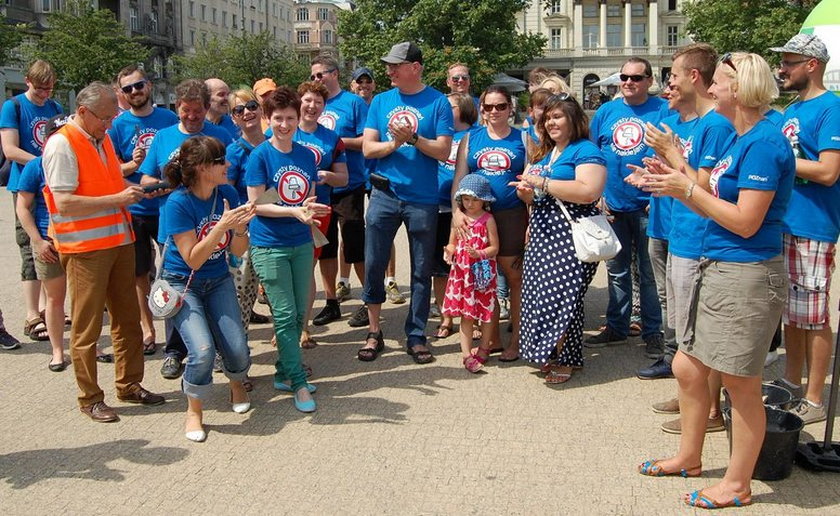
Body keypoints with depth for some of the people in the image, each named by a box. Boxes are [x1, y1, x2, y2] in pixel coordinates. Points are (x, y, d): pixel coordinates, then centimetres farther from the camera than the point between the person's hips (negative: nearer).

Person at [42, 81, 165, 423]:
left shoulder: (103, 139, 13)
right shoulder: (61, 145, -12)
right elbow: (63, 202, -20)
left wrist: (134, 188, 7)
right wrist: (117, 198, -19)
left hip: (119, 240, 8)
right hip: (85, 247, -8)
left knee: (127, 318, 14)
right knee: (87, 327, 3)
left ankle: (129, 385, 28)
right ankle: (90, 399, 14)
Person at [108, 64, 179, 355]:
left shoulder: (169, 118, 2)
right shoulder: (117, 126, -1)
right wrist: (133, 164, -18)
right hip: (135, 211, 0)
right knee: (139, 274, 10)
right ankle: (147, 329, 24)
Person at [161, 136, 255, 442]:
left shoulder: (227, 194, -9)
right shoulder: (178, 202, -23)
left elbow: (238, 251, -4)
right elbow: (192, 259, -23)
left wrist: (239, 227, -25)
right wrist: (221, 226, -32)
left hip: (218, 281, 4)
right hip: (183, 283, -4)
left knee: (237, 352, -8)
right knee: (202, 351, -23)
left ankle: (237, 382, 30)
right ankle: (194, 411, 5)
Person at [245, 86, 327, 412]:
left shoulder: (306, 155, 7)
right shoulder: (260, 156, -8)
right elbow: (256, 204, -11)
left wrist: (312, 208, -9)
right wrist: (294, 211, -22)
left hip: (301, 243, 5)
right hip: (269, 246, -5)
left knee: (299, 314, 11)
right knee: (285, 315, -3)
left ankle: (284, 372, 27)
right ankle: (299, 384, 5)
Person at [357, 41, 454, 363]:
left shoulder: (437, 102, -2)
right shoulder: (381, 101, 7)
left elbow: (443, 151, -8)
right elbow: (368, 148, 2)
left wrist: (413, 138, -21)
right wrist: (394, 143, -15)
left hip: (422, 199, -2)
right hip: (384, 194, 2)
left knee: (421, 271, 6)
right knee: (373, 265, 4)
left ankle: (416, 337, 18)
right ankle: (374, 333, 19)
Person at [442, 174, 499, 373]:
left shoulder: (487, 219, -6)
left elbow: (494, 247, -6)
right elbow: (453, 243, 9)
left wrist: (479, 253, -23)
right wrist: (449, 251, -12)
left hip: (483, 272, -2)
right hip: (462, 271, 2)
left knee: (486, 311, 9)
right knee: (466, 314, 3)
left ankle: (484, 347, 27)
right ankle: (466, 353, 5)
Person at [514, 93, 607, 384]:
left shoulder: (585, 150, -6)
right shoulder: (544, 154, 21)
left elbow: (589, 192, -22)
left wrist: (543, 183, -18)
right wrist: (526, 193, 4)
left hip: (571, 236, -8)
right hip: (543, 234, 8)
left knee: (563, 295, -9)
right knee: (539, 293, 5)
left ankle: (566, 360, 3)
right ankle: (549, 354, 15)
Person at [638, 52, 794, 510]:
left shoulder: (763, 143, -17)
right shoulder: (740, 139, 13)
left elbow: (746, 221, -20)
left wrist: (688, 190, -15)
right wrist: (679, 179, 0)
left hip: (747, 276, -10)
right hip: (717, 267, 10)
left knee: (740, 384, 3)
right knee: (687, 368, 17)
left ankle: (737, 484, 19)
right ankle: (689, 458, 35)